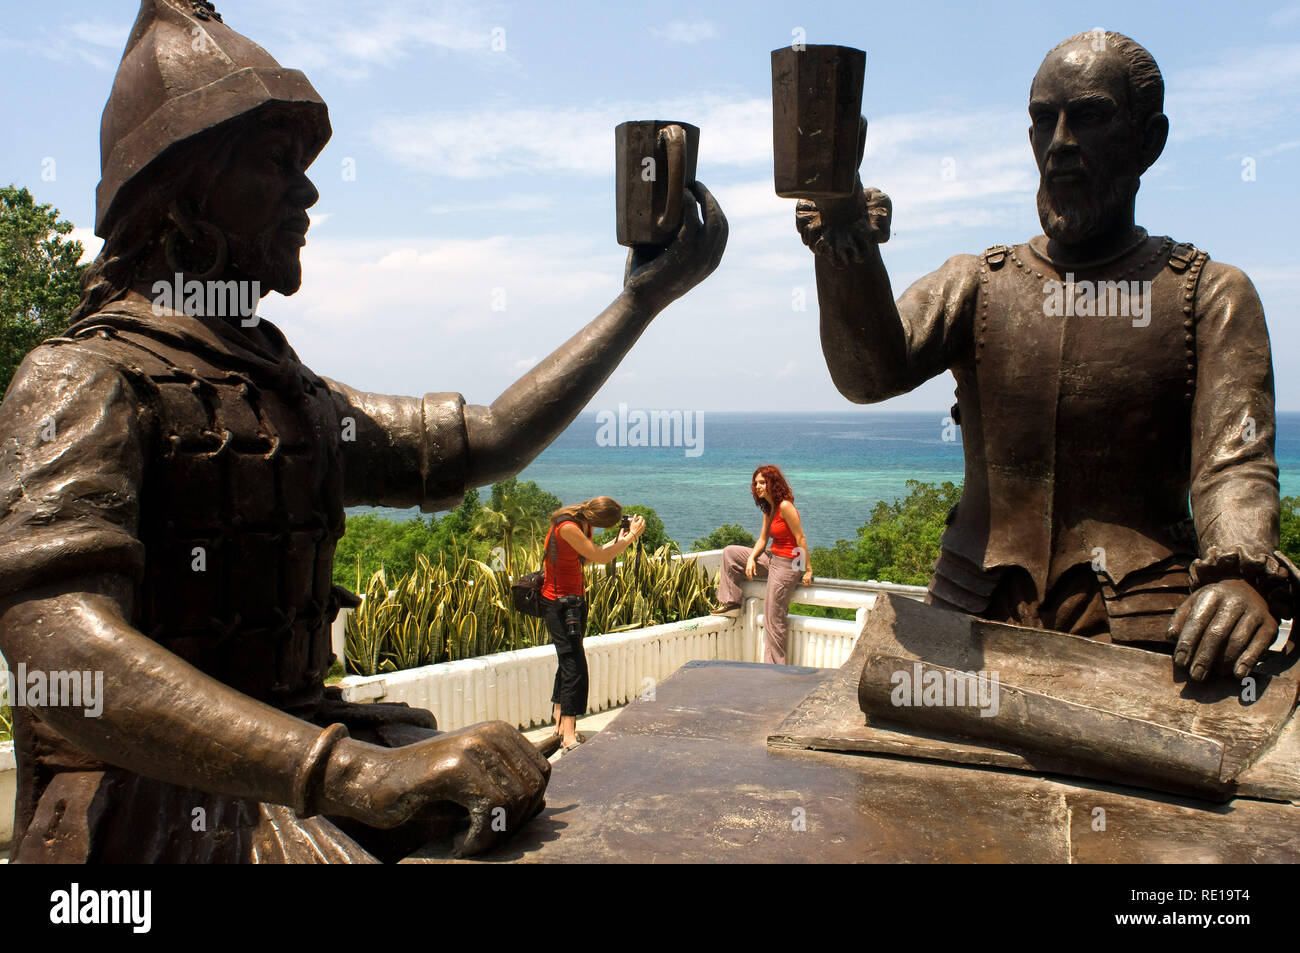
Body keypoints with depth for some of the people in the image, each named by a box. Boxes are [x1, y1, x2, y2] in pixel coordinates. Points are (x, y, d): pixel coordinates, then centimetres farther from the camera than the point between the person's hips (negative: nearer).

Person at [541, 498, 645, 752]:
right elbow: (601, 557, -21)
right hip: (559, 602, -10)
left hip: (576, 599, 10)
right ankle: (569, 736, -11)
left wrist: (618, 541, 5)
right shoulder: (567, 526, -24)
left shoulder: (582, 524, 4)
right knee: (575, 666, -13)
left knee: (569, 663, 14)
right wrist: (631, 536, -11)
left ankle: (561, 726, 23)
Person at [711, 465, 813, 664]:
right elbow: (762, 540, 11)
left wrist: (808, 570, -17)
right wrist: (750, 559, -5)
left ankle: (775, 667, 8)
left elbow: (801, 539, -19)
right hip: (772, 559, 10)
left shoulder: (785, 506, -19)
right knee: (730, 553, 15)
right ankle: (730, 603, 15)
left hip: (786, 565, -10)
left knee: (774, 619, -4)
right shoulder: (769, 509, 10)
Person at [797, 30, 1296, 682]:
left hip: (1137, 630, -1)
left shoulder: (1210, 295, 6)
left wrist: (1239, 576, -28)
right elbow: (873, 372, -9)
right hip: (976, 617, 2)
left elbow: (1235, 463, -7)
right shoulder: (973, 283, 10)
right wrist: (846, 257, -29)